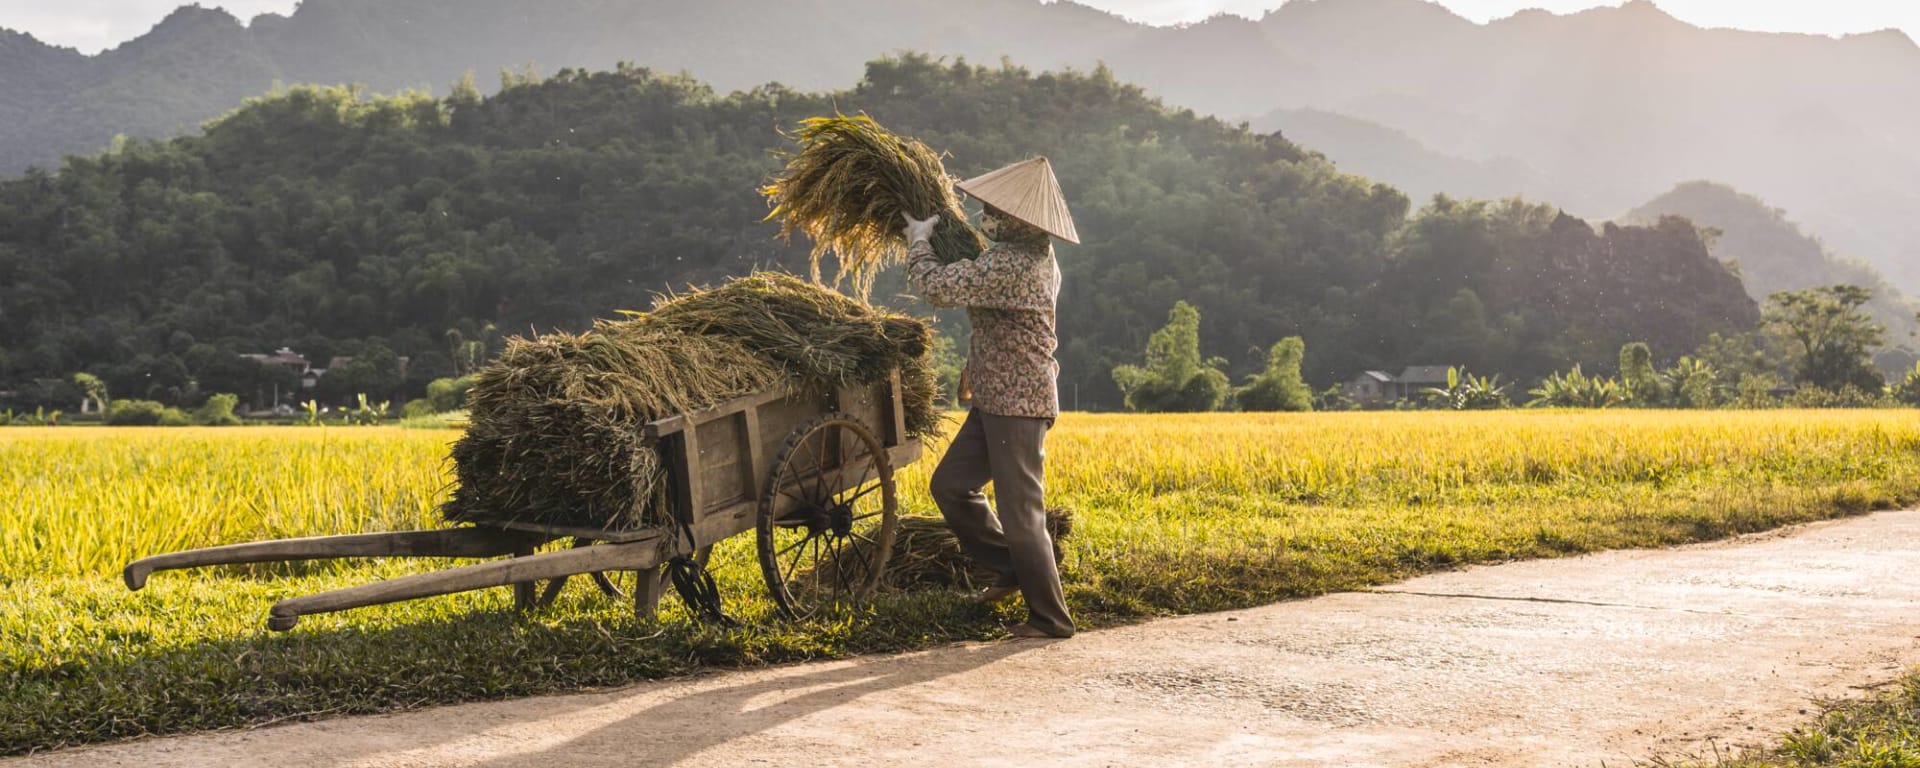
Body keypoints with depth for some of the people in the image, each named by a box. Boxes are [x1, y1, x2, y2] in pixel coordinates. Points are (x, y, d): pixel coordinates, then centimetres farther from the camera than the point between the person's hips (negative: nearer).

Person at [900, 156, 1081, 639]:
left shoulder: (1009, 263, -23)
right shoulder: (1037, 255, 10)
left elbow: (936, 288, -25)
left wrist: (919, 241, -8)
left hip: (1017, 405, -10)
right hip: (996, 400, 10)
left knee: (1020, 510, -4)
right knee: (949, 485, 15)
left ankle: (1051, 618, 7)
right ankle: (1011, 567, 26)